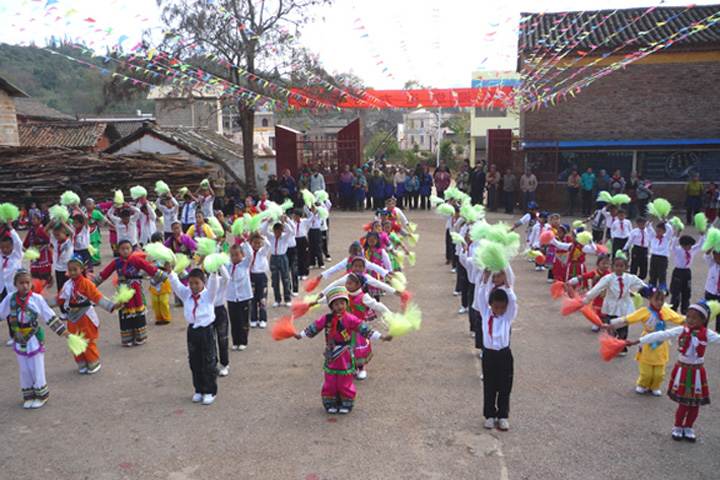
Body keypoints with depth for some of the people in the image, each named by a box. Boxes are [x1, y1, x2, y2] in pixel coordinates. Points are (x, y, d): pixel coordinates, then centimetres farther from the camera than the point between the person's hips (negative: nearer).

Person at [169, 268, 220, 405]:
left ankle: (210, 391, 12)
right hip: (192, 330, 4)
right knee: (195, 363, 12)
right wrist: (170, 272, -21)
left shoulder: (208, 294, -3)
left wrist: (214, 273, -38)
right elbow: (176, 284, -4)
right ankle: (199, 390, 26)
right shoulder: (186, 294, 7)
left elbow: (214, 284, -20)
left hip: (206, 331, -4)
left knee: (209, 363, 1)